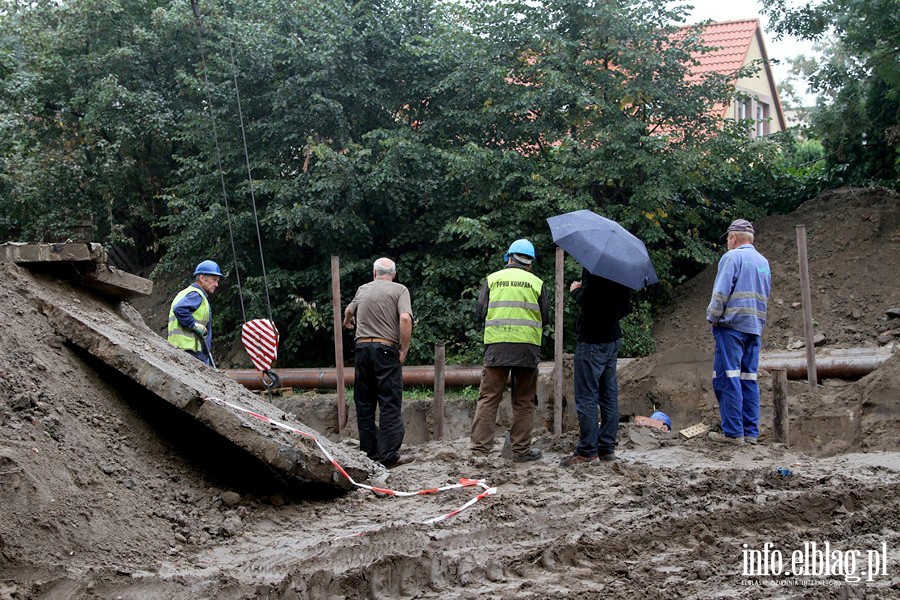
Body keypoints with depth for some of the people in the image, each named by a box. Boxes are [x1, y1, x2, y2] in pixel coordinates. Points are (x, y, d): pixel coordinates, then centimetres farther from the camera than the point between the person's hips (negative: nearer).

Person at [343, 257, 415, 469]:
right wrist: (404, 350, -7)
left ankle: (369, 452, 13)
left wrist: (347, 321, 59)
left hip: (362, 347, 4)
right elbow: (405, 318, -15)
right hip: (386, 349, -4)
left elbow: (349, 310, 36)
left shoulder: (363, 290, 16)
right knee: (390, 404, -4)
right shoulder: (399, 290, 1)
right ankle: (389, 455, -10)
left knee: (364, 404, 11)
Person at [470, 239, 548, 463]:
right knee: (524, 401, 9)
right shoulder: (536, 283, 5)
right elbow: (544, 318, 10)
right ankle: (521, 449, 12)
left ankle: (480, 448, -2)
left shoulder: (492, 279, 5)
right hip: (527, 347, 0)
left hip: (496, 346, 0)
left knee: (488, 398, 3)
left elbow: (480, 313, 6)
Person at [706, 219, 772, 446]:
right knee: (749, 379, 9)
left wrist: (713, 317, -2)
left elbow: (721, 293, -13)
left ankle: (733, 432, -9)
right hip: (755, 328, 7)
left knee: (727, 379, -6)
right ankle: (751, 432, 8)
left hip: (731, 325, -7)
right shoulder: (764, 262, 17)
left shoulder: (732, 257, -7)